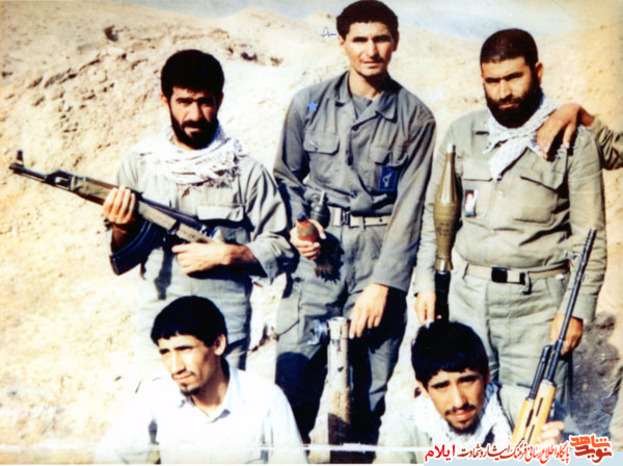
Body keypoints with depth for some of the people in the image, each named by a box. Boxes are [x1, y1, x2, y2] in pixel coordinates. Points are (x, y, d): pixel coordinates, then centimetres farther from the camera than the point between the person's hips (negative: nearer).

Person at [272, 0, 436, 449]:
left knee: (371, 395, 6)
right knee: (294, 386, -4)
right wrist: (296, 227, -4)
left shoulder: (416, 118, 1)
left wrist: (381, 284, -10)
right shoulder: (309, 103, 5)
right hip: (315, 257, 1)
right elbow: (287, 177, 15)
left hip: (381, 260, 0)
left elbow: (409, 208, -3)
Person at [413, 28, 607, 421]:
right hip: (467, 295, 3)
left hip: (538, 300, -3)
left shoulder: (574, 140, 0)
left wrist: (577, 310, -8)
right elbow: (435, 213, 15)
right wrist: (426, 284, 9)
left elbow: (590, 236, -1)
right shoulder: (462, 134, 10)